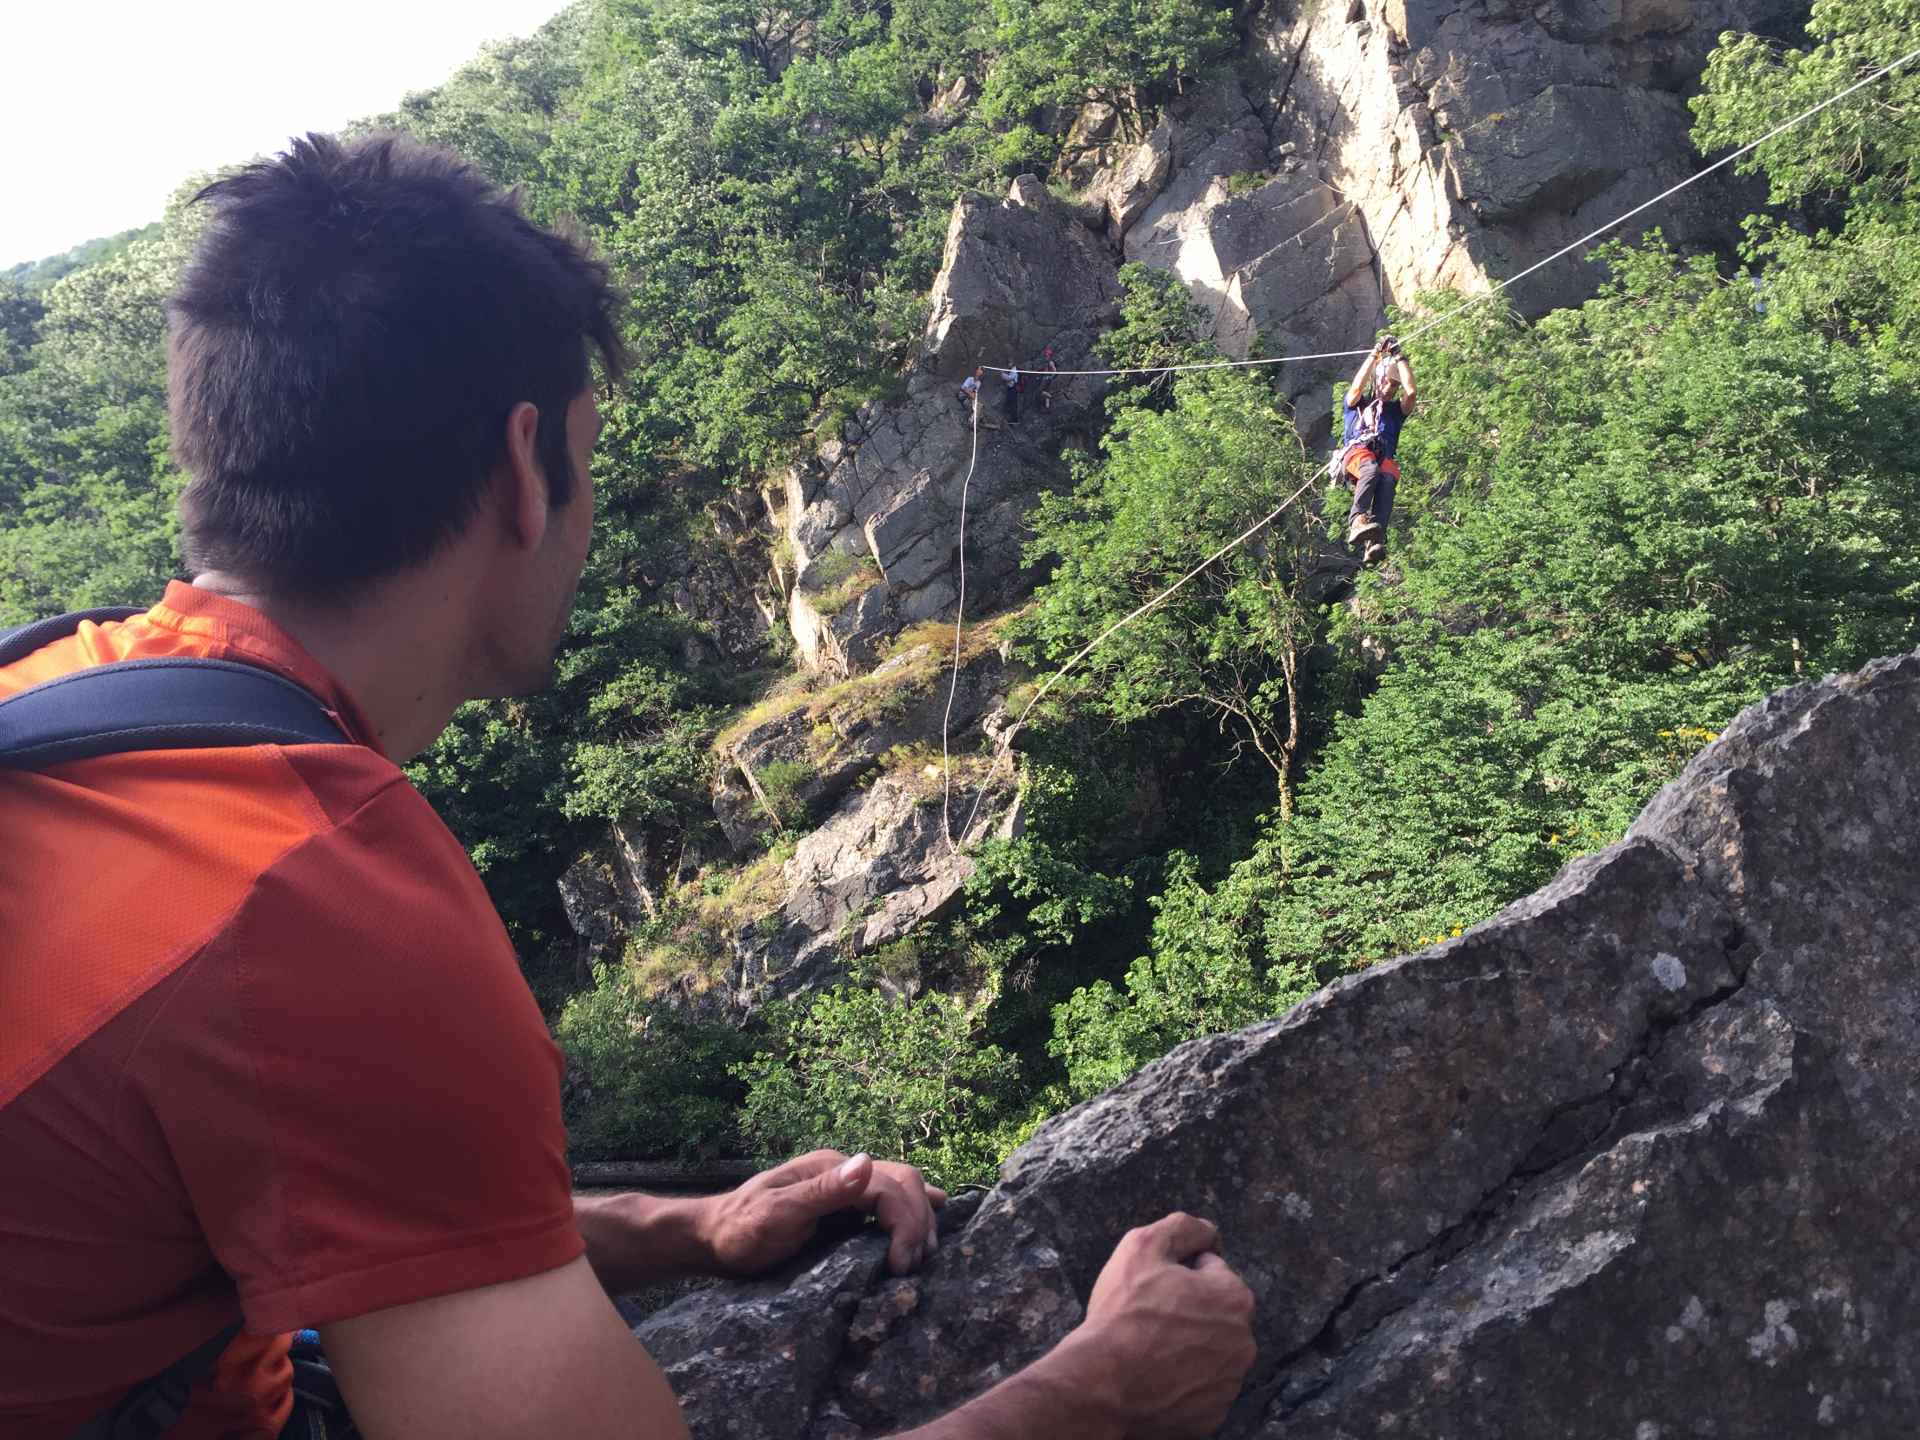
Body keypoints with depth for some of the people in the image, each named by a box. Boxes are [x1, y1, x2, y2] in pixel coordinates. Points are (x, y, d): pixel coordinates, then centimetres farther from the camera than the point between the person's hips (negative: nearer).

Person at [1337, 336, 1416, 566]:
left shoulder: (1396, 409, 34)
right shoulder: (1356, 404, 30)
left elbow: (1411, 391, 14)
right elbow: (1357, 386, 8)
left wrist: (1399, 357, 20)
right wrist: (1376, 354, 11)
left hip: (1384, 458, 1)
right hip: (1355, 453, -1)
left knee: (1388, 478, -36)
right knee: (1371, 469, -39)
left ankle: (1374, 543, -57)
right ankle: (1357, 520, -59)